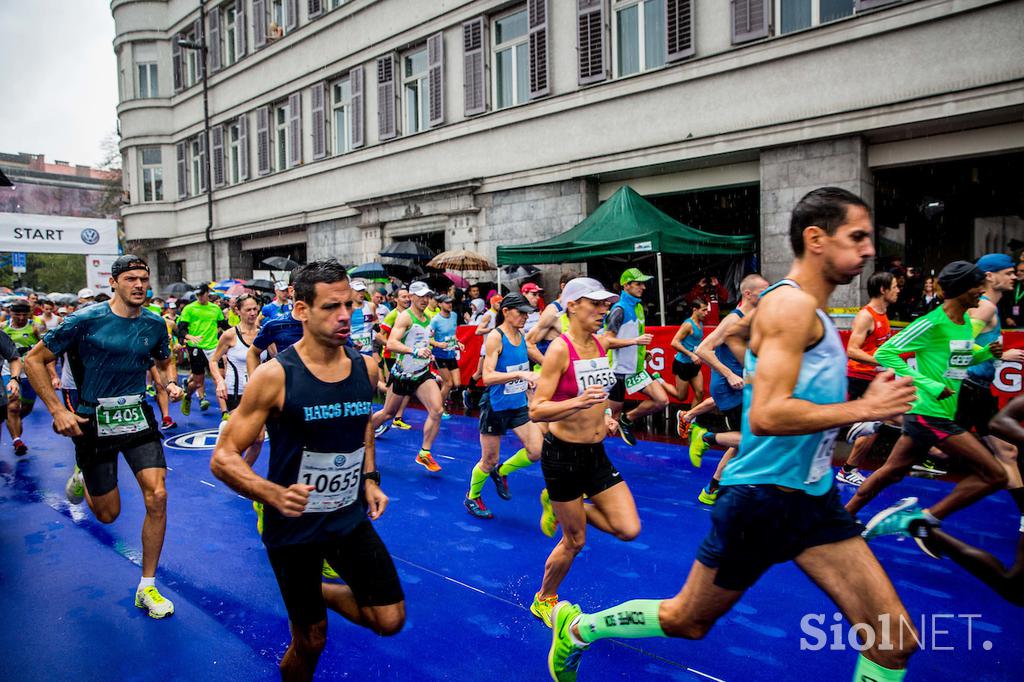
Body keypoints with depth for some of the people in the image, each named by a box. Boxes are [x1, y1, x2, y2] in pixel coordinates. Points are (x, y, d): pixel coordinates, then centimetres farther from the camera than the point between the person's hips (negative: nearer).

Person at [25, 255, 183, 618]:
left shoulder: (154, 324, -1)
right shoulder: (86, 320, -14)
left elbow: (164, 361, 18)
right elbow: (34, 360, -7)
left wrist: (171, 383, -4)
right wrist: (58, 410, -14)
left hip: (138, 417, 3)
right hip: (93, 422, -3)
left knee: (157, 497, -10)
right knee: (108, 513, 8)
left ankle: (147, 588, 6)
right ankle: (81, 478, 47)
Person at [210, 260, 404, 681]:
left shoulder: (366, 368, -3)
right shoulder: (275, 376, -18)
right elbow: (223, 458, -15)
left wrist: (370, 478, 6)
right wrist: (274, 495, -32)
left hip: (351, 518, 4)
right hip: (294, 525, -4)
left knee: (390, 621, 4)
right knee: (311, 642, 10)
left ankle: (320, 592, 30)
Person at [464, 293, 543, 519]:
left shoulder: (521, 337, 4)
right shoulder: (495, 337, -17)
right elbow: (488, 377, -27)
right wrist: (520, 374, -35)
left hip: (519, 405, 6)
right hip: (495, 407, -6)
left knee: (536, 451, -3)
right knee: (489, 460, 7)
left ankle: (501, 472, 24)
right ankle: (472, 498, 34)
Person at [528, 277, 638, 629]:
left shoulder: (599, 345, 4)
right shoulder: (560, 349, -18)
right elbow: (536, 410, -21)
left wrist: (605, 417, 5)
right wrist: (577, 402, -36)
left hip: (596, 453, 7)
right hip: (563, 454, -7)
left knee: (629, 529, 0)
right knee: (574, 541, 7)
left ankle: (558, 507, 22)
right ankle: (544, 600, 35)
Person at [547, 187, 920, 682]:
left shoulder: (810, 311, 12)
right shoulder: (791, 304, -17)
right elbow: (766, 415, -28)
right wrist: (863, 408, -20)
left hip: (813, 497, 9)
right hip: (764, 496, -8)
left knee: (895, 638, 4)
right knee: (686, 621, 10)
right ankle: (576, 628, 32)